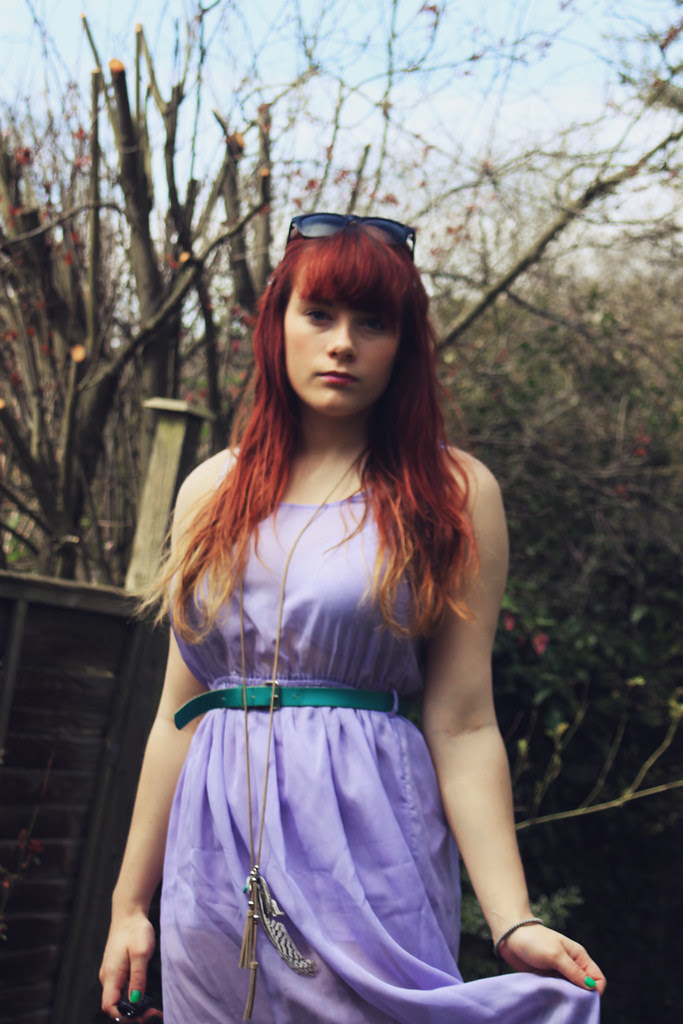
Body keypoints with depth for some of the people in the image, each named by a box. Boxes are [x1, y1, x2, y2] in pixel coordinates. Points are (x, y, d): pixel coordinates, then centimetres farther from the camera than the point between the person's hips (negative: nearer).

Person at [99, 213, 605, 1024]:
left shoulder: (452, 494, -2)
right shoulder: (212, 491, 8)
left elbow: (462, 727, -7)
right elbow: (179, 714, 10)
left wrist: (512, 923, -17)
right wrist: (129, 902, 10)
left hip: (369, 859, -3)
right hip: (217, 865, 3)